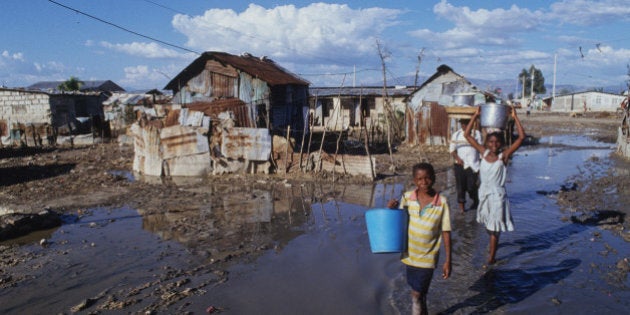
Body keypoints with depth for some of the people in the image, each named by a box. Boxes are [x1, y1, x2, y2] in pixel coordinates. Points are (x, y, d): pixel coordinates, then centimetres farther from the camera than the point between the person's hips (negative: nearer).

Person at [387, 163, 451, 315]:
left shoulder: (442, 202, -15)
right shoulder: (407, 197, -8)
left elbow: (446, 232, -9)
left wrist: (448, 261, -8)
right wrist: (393, 208, -17)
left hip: (427, 257, -3)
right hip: (410, 255, 3)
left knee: (417, 294, -1)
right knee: (418, 291, 22)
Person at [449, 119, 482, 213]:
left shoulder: (476, 133, 4)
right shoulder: (456, 134, 8)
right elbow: (452, 149, 8)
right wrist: (457, 158, -11)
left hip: (473, 165, -2)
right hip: (460, 165, 2)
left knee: (471, 186, -2)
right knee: (460, 186, 0)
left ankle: (475, 201, 26)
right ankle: (461, 205, 9)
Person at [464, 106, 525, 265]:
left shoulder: (503, 156, -12)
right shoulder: (483, 152, -3)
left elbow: (521, 137, -19)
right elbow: (467, 135, -4)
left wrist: (515, 117, -18)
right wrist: (475, 116, -8)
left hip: (497, 195, -4)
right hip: (484, 193, 4)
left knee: (495, 226, 3)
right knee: (487, 224, 22)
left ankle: (492, 255, 13)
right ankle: (493, 242, 49)